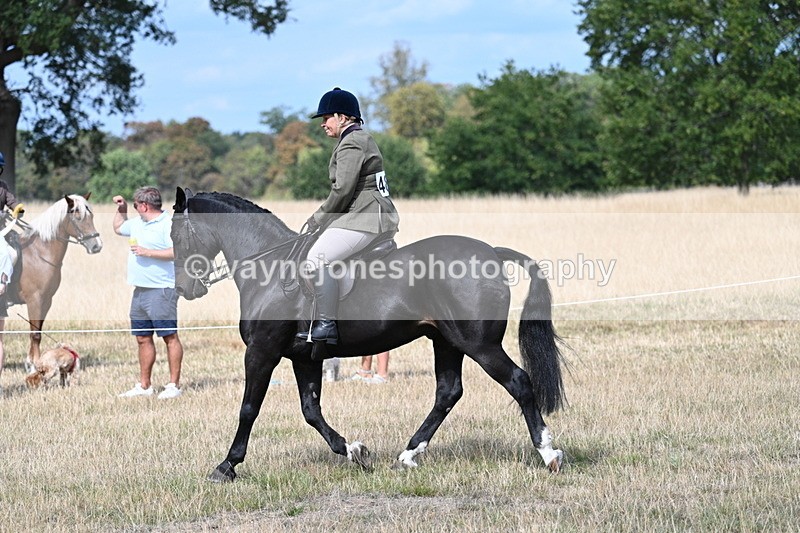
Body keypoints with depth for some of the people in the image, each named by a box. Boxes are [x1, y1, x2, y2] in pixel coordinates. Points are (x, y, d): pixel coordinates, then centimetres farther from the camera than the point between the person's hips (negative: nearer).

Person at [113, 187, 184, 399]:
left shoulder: (168, 224, -10)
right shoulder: (137, 223, 17)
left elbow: (177, 252, -22)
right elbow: (118, 228, 37)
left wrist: (148, 252, -20)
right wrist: (121, 210, 23)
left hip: (161, 291, -9)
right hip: (140, 291, 9)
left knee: (169, 336, -5)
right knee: (143, 338, 11)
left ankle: (174, 385, -3)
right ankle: (144, 386, 17)